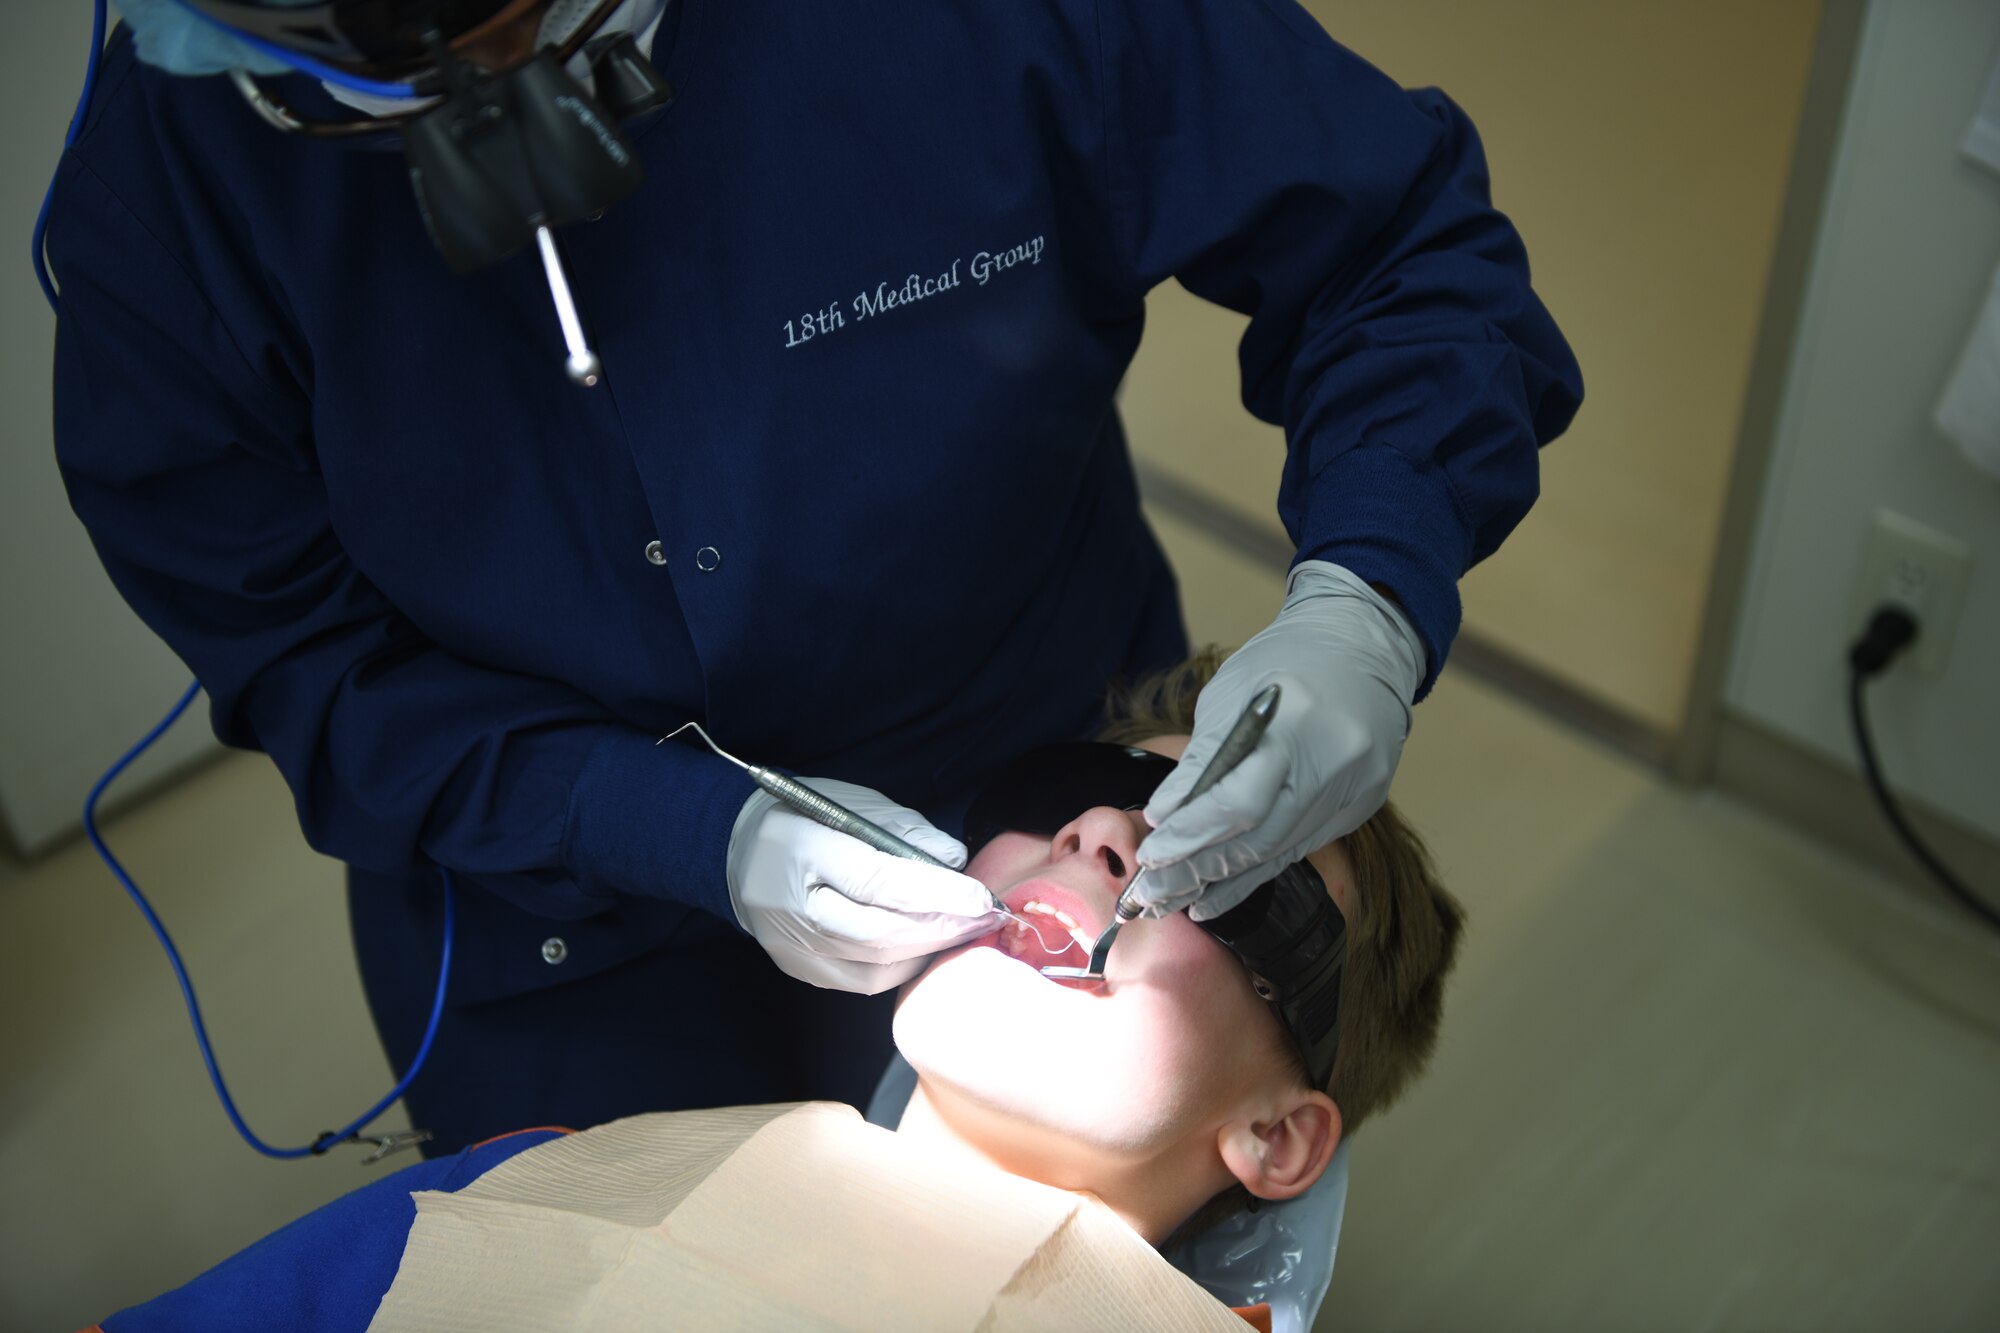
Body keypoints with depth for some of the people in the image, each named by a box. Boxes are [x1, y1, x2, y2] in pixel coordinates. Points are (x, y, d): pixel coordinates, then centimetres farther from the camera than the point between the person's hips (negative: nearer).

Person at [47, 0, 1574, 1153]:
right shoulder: (167, 180, -23)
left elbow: (1405, 243, -17)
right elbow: (307, 667, -17)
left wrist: (1366, 610, -36)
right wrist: (702, 838, -30)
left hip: (1021, 812, 0)